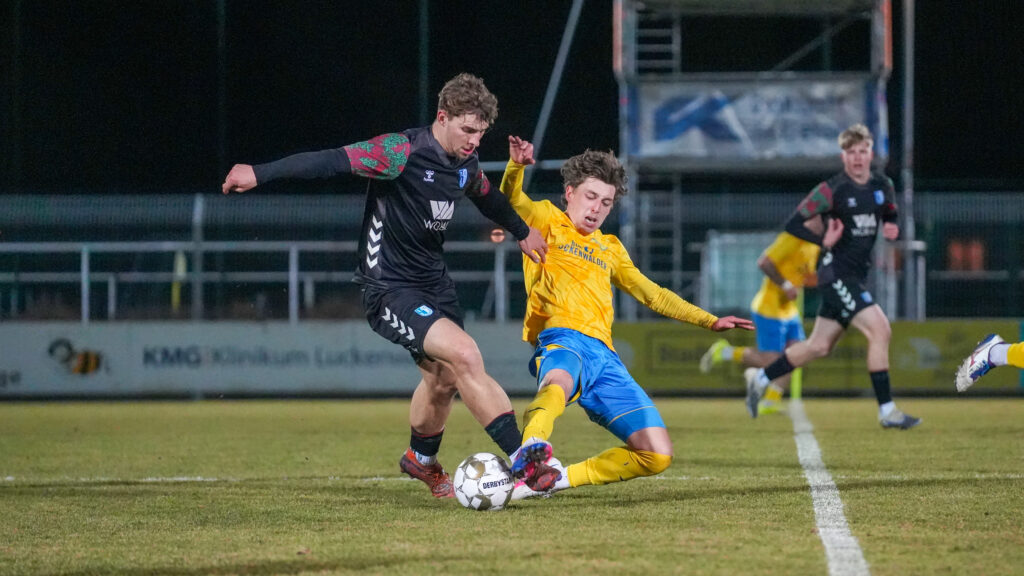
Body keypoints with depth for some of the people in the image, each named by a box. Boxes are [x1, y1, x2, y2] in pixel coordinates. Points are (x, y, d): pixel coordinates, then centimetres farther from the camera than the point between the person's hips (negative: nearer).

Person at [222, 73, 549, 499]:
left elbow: (488, 198, 26)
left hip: (433, 282, 8)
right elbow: (334, 161, -27)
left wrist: (522, 231, 41)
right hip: (389, 288, -8)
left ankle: (422, 459, 44)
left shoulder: (466, 164, 4)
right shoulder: (402, 152, -21)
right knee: (464, 355, -23)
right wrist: (260, 173, -33)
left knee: (442, 379, 15)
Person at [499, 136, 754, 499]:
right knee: (557, 386, -44)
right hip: (562, 338, -7)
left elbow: (652, 294, 39)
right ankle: (529, 453, -73)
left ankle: (552, 478, -1)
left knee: (657, 455, -7)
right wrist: (516, 166, -26)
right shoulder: (546, 221, 16)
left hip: (604, 355, 7)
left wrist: (709, 321, 35)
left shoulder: (610, 249, 33)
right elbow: (512, 200, -3)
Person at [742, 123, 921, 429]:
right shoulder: (832, 190, -12)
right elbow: (793, 224, -10)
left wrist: (892, 229, 0)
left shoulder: (883, 186, 7)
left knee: (819, 346, 13)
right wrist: (824, 240, -22)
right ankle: (887, 410, -14)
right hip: (836, 274, -8)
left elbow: (890, 217, 23)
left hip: (856, 277, 8)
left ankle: (760, 378, 30)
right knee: (880, 330, -18)